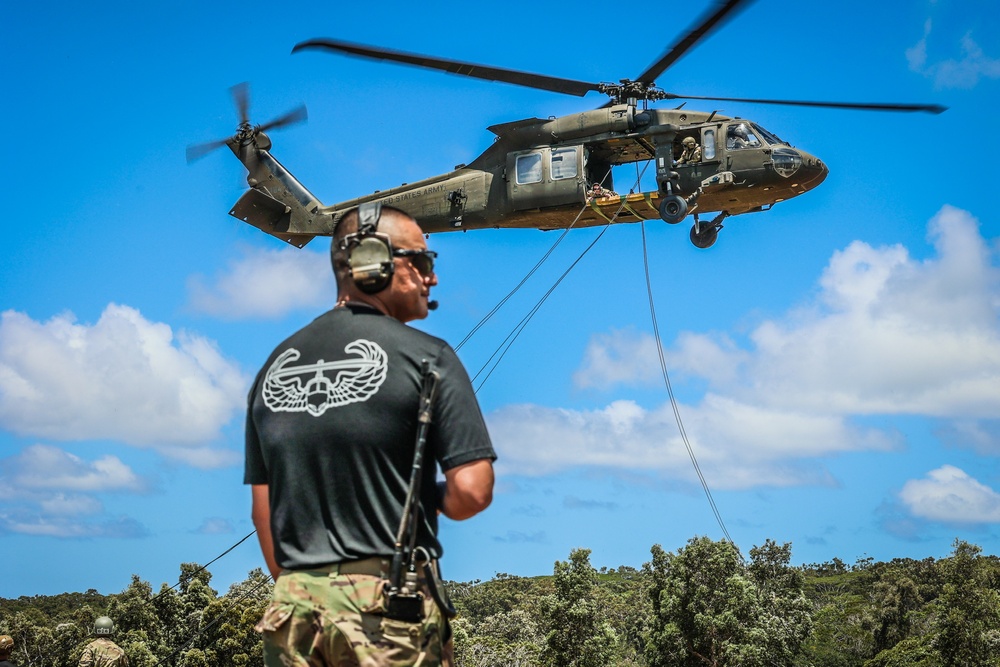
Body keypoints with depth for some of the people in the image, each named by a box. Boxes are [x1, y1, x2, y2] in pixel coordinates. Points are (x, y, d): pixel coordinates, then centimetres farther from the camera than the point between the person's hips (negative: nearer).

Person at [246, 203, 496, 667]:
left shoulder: (275, 366, 11)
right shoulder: (425, 355, -6)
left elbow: (263, 507, 14)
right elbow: (470, 492, -12)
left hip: (295, 605, 5)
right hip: (387, 605, -5)